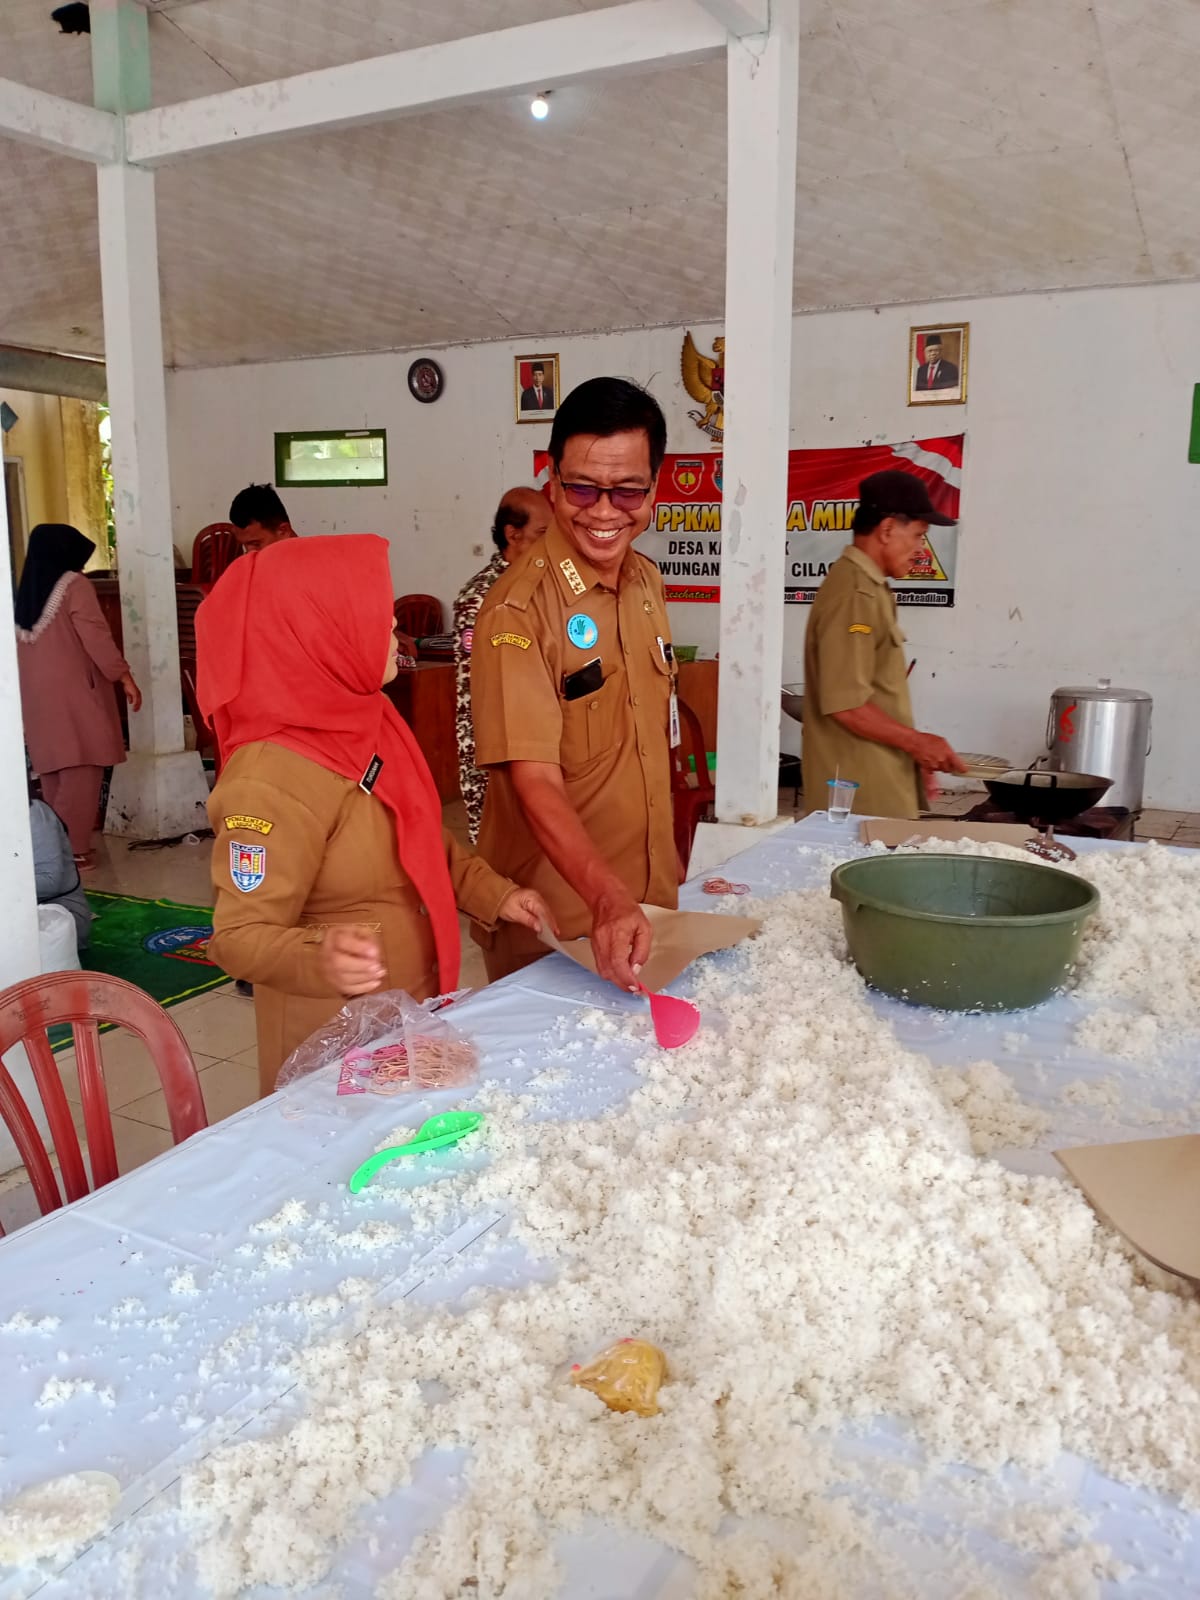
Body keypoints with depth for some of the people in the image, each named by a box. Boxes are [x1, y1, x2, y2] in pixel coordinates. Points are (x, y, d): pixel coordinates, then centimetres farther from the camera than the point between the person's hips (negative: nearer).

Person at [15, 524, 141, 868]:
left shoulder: (24, 594, 14)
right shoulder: (73, 584, -5)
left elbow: (19, 650, 14)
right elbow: (95, 634, -13)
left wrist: (29, 693, 20)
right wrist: (124, 676, -12)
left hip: (37, 696, 7)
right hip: (74, 691, -7)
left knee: (53, 773, 11)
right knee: (81, 773, -5)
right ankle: (74, 850, -7)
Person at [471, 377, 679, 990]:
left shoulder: (647, 582, 3)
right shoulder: (519, 609, -21)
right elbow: (535, 780, -28)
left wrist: (657, 880, 13)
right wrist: (607, 898, -41)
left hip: (648, 899, 7)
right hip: (553, 921, -7)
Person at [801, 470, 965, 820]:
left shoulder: (868, 587, 14)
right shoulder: (855, 594, -17)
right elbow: (845, 704, -22)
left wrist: (911, 749, 18)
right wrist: (916, 742, -13)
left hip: (876, 785, 10)